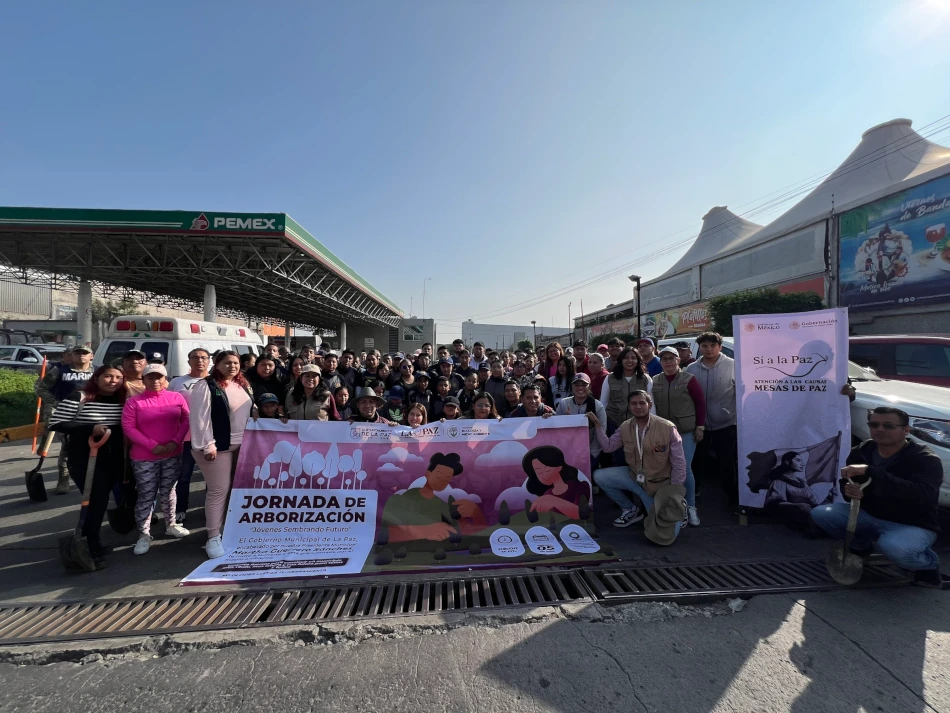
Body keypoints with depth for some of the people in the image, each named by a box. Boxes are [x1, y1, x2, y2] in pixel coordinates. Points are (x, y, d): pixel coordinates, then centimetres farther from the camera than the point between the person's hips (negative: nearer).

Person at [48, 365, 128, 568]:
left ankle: (89, 542, 34)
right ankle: (93, 548, 10)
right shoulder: (78, 398, -10)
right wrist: (90, 428, -22)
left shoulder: (123, 401, 4)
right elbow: (55, 424, -12)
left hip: (112, 459, 5)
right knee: (98, 500, -6)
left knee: (99, 499, 16)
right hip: (84, 458, -5)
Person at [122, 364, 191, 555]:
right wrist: (152, 446, -16)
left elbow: (186, 420, 3)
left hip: (173, 454, 2)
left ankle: (171, 525, 30)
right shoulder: (134, 401, -6)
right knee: (146, 496, 2)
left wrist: (176, 441, -10)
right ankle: (144, 535, 14)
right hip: (144, 458, -2)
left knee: (168, 492, 16)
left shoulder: (177, 397, 1)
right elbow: (128, 427, -9)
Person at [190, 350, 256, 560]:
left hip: (243, 445, 7)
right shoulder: (206, 386, -10)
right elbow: (200, 417, -15)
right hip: (219, 447, -7)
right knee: (219, 491, -2)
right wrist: (207, 446, -18)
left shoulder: (243, 385, 12)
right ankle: (213, 537, 10)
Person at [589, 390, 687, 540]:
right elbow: (608, 447, 1)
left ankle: (677, 511, 25)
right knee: (599, 476, -12)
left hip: (659, 484, -4)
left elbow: (679, 464, -13)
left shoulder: (668, 428, -19)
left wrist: (674, 494, -13)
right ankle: (630, 510, 10)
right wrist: (597, 424, -8)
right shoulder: (625, 427, -5)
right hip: (633, 476, 4)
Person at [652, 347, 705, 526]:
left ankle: (691, 507, 13)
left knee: (685, 468, -3)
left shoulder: (688, 379, -5)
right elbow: (651, 405, 9)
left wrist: (700, 426, -5)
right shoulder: (655, 381, 3)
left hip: (686, 431, -3)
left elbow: (701, 403, -3)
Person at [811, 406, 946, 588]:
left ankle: (928, 565, 0)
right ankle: (860, 546, 12)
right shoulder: (860, 452, -3)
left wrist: (869, 472, -44)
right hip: (870, 516, 5)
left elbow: (921, 494, -36)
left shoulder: (925, 459, -17)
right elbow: (849, 484, 7)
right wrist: (849, 490, -19)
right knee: (820, 513, -17)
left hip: (912, 525, -5)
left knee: (894, 547, -38)